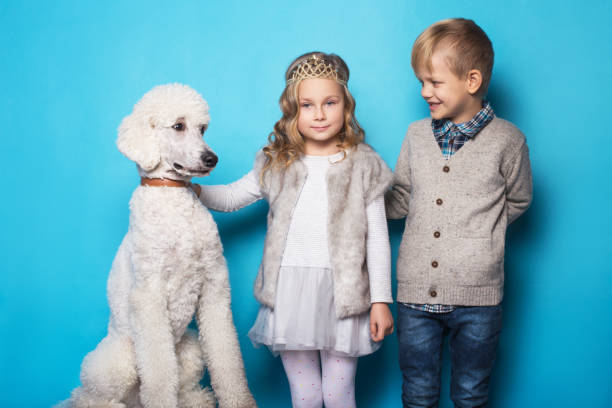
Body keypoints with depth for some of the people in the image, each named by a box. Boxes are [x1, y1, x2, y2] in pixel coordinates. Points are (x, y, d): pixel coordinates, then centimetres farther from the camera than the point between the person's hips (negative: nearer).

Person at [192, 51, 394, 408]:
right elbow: (232, 196, 17)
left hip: (342, 294, -2)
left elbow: (377, 238, 1)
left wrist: (381, 300, -3)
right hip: (289, 292, 2)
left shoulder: (363, 164, 1)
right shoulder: (277, 164, 7)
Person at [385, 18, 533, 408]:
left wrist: (476, 229, 0)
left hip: (477, 298, -3)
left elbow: (517, 201, 10)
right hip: (416, 290, 3)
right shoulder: (416, 134, 6)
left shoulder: (507, 140, -4)